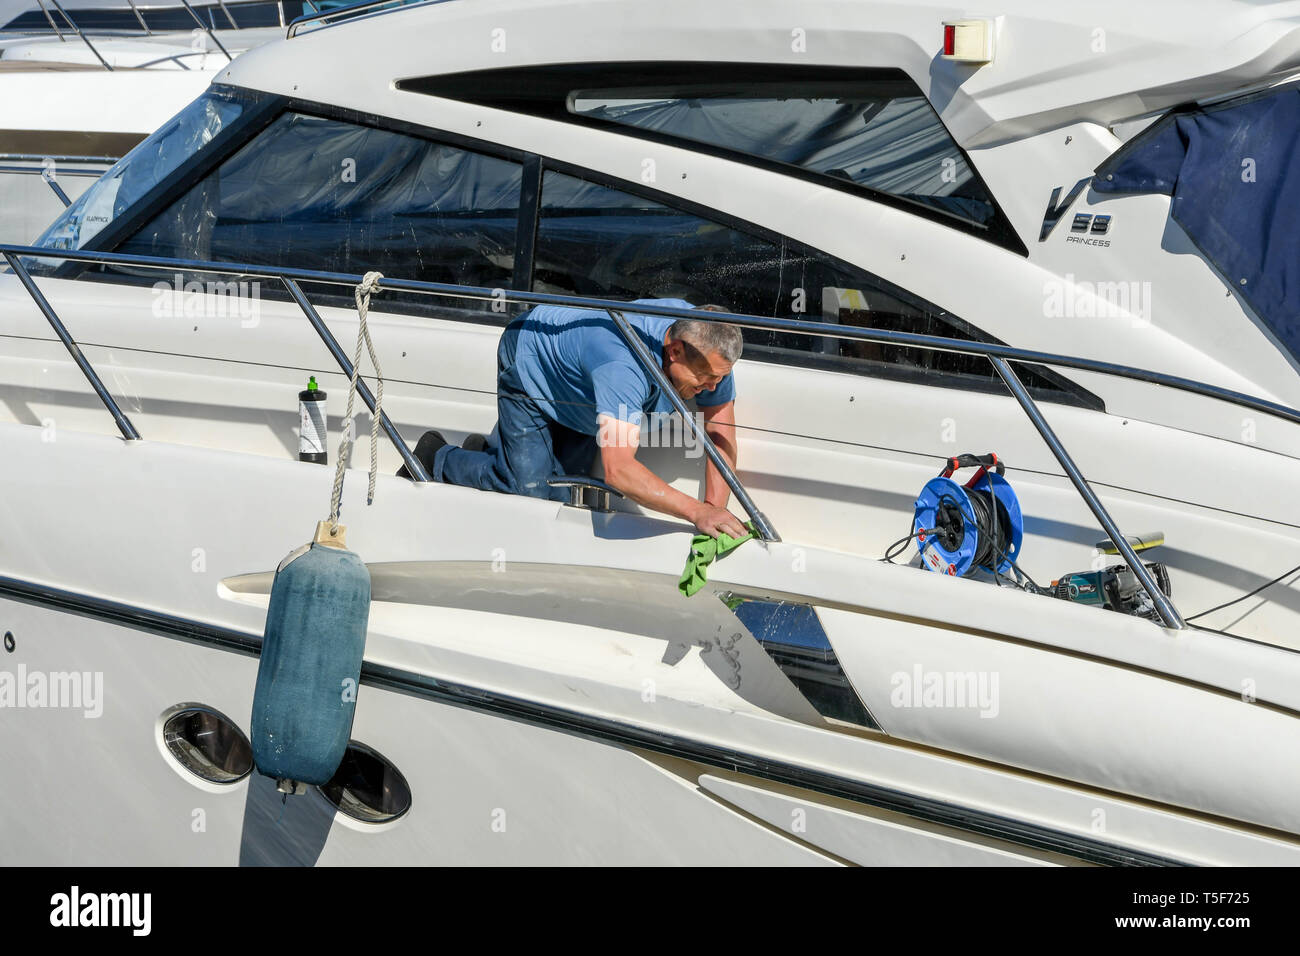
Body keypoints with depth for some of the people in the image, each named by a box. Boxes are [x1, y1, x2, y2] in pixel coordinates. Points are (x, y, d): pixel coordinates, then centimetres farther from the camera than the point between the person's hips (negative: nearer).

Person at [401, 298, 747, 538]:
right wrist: (696, 512, -57)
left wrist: (715, 511, -27)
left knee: (563, 488, 7)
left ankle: (489, 450, 33)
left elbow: (721, 433, -17)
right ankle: (437, 458, 13)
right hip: (528, 361, -7)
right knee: (533, 489, -11)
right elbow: (618, 469, -56)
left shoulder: (706, 350, -27)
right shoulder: (624, 366, -49)